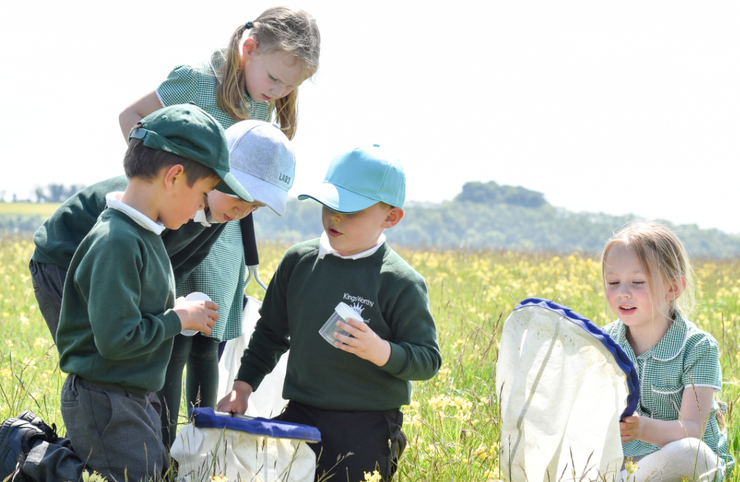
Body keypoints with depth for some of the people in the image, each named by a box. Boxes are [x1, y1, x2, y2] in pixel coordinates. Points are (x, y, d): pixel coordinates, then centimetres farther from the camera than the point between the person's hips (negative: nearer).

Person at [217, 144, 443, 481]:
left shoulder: (400, 282, -9)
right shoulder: (298, 261, 6)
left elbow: (428, 360, -9)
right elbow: (271, 332, 19)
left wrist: (380, 351, -26)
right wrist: (243, 386, 12)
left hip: (366, 428, -4)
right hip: (300, 416, 4)